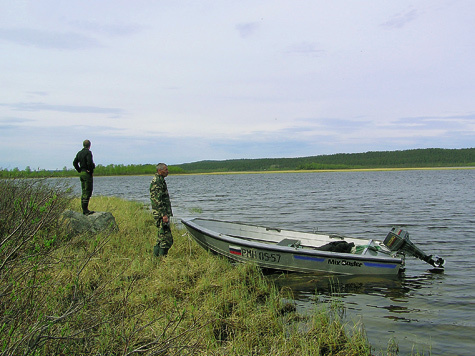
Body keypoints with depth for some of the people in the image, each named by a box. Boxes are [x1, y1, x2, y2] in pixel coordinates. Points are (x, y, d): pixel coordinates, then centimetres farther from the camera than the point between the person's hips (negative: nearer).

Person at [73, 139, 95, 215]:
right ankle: (85, 209, -10)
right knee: (88, 192, -7)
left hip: (81, 173, 8)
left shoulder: (79, 153, 12)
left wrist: (79, 170, 13)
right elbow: (89, 163, -24)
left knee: (83, 191, 12)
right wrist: (90, 170, -10)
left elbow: (75, 163, 14)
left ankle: (84, 209, 14)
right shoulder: (88, 152, -12)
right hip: (87, 174, -8)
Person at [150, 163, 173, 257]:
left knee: (162, 237, 16)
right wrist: (164, 214, -24)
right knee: (166, 238, -9)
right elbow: (157, 200, -21)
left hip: (164, 213, 11)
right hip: (160, 214, -11)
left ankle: (156, 255, 23)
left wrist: (168, 213, 26)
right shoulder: (156, 181, -15)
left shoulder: (161, 180, 18)